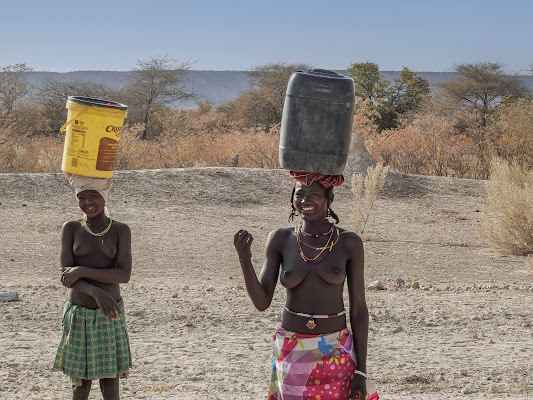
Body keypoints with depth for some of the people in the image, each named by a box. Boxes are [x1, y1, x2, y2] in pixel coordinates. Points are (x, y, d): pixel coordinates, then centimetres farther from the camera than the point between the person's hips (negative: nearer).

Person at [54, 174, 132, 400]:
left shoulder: (121, 231, -2)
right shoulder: (71, 229, -1)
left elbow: (124, 275, -12)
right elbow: (65, 275, -9)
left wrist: (82, 271, -20)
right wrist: (96, 292, -25)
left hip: (110, 315, 0)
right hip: (79, 316, 0)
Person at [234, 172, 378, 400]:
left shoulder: (349, 243, -6)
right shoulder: (280, 239, -3)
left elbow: (358, 309, -3)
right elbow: (261, 302, -6)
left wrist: (361, 372, -7)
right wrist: (244, 258, -23)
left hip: (335, 354, -1)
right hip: (292, 353, 1)